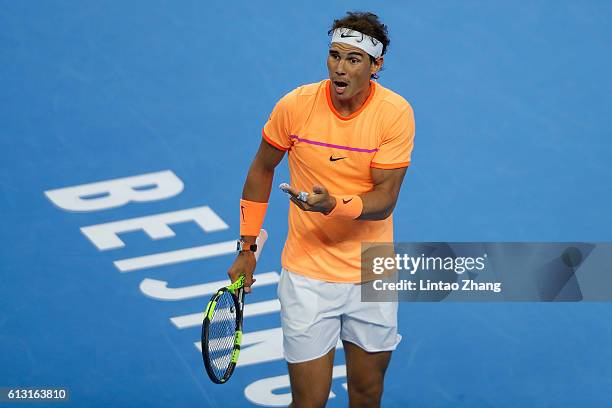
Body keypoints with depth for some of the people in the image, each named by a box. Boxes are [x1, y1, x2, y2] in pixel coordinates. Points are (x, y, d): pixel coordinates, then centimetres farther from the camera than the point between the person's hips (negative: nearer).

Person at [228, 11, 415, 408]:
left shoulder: (396, 113, -13)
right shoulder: (295, 105, -11)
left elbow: (385, 198, -15)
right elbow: (262, 169, 5)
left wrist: (335, 205, -35)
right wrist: (247, 247, 7)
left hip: (372, 275, 1)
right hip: (307, 274, -1)